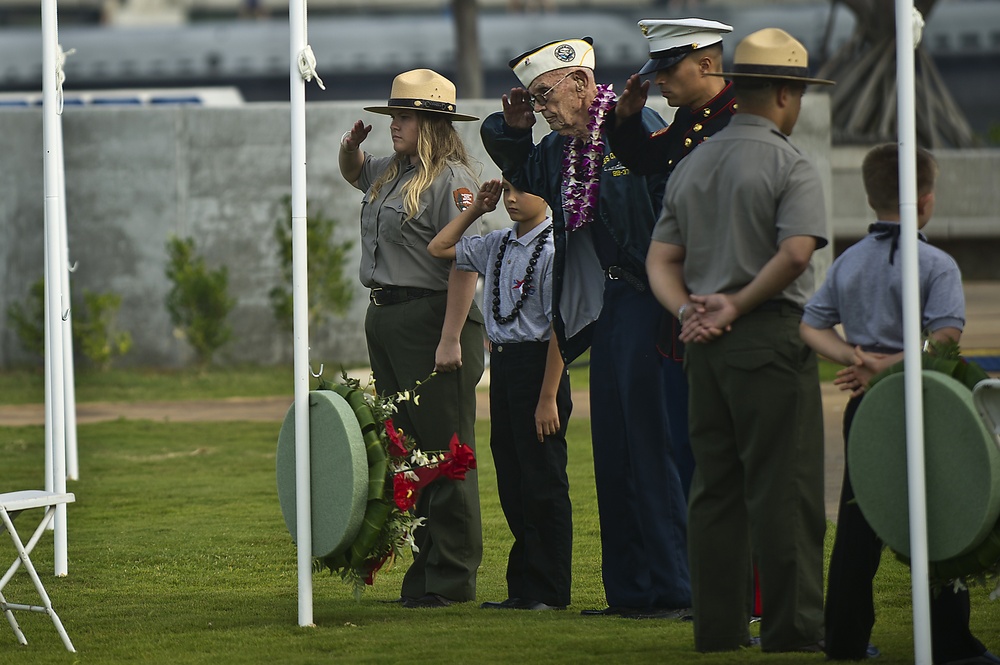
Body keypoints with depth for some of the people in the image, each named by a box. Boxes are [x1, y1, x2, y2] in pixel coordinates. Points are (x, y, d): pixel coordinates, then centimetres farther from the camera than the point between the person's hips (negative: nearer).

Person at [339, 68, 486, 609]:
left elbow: (463, 264, -20)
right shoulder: (392, 172, 14)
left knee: (444, 454, -4)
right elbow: (355, 175, 39)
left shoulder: (451, 179, -14)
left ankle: (453, 579, -1)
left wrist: (451, 340, -25)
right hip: (385, 321, 10)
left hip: (431, 320, -10)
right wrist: (351, 149, 15)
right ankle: (423, 569, 18)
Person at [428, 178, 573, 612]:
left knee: (543, 482, -2)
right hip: (502, 362, 8)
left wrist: (548, 398, -17)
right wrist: (476, 210, 14)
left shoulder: (553, 250, -13)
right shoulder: (497, 246, 10)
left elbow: (560, 327, -15)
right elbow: (438, 249, 25)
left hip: (537, 363, -8)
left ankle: (550, 592, 5)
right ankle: (523, 588, 18)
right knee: (511, 481, 11)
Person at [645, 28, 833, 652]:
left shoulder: (692, 165, 15)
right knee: (783, 487, -5)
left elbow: (660, 259, 11)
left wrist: (689, 310, -3)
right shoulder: (790, 165, -7)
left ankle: (718, 626, 9)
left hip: (705, 343, 7)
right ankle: (791, 627, -6)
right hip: (770, 341, -7)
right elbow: (796, 251, -21)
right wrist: (738, 307, -12)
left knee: (714, 487, 9)